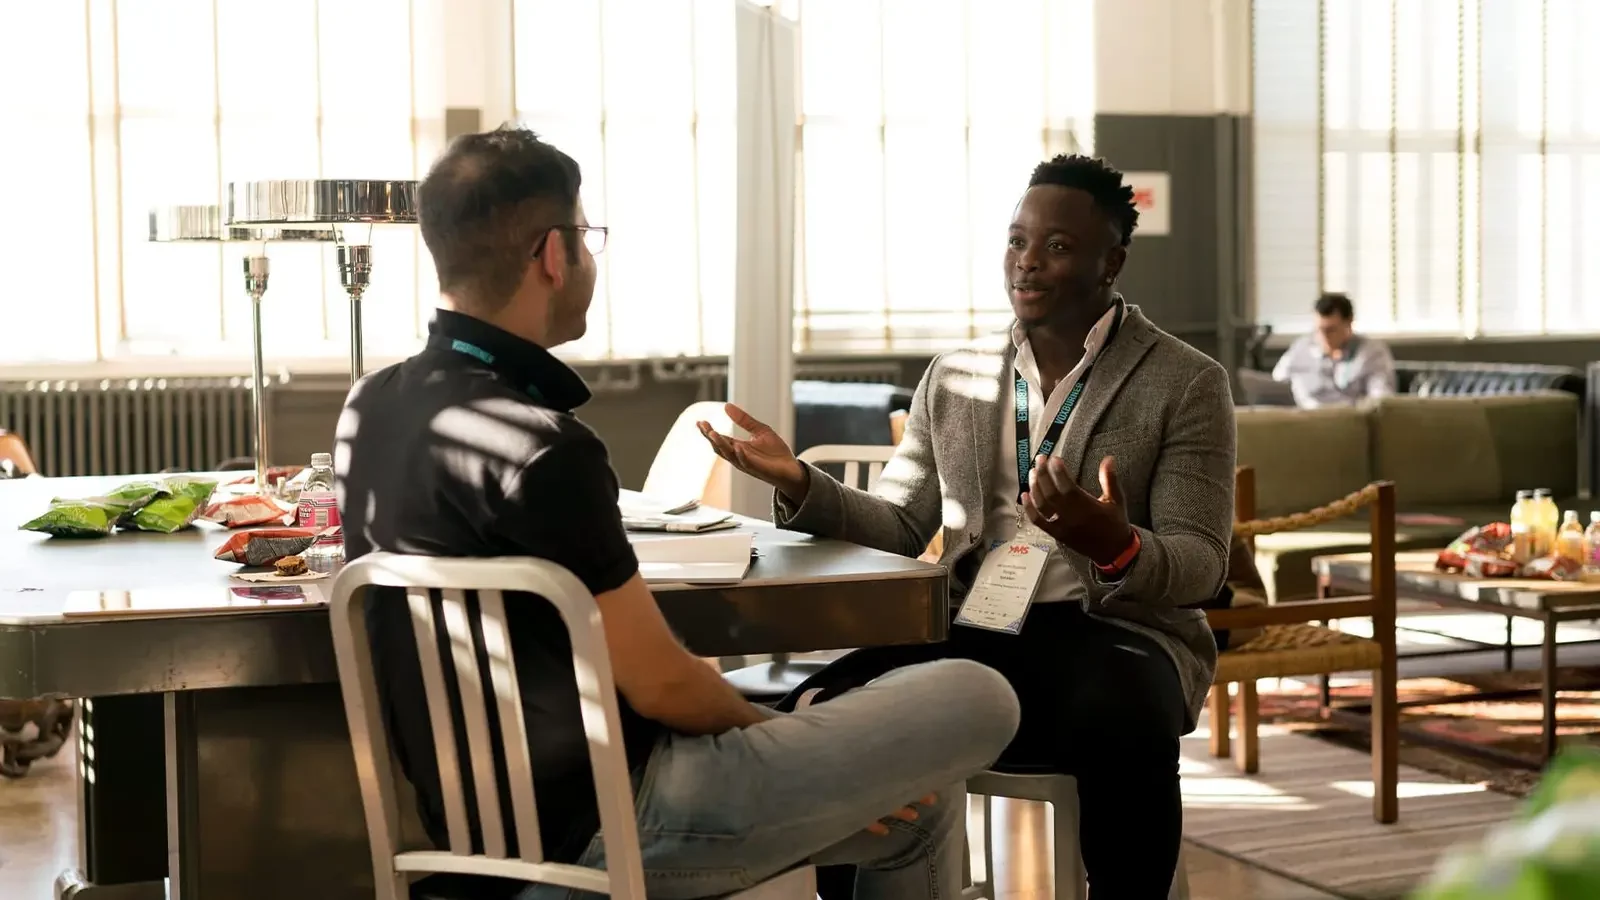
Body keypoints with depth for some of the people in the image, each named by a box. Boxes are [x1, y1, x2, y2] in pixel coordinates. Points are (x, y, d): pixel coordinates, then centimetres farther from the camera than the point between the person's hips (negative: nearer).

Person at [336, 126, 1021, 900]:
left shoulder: (372, 407, 4)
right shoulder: (538, 446, -23)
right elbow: (659, 685, -16)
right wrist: (778, 737, 2)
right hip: (601, 823, -9)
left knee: (911, 805, 24)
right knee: (975, 704, -1)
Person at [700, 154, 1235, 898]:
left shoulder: (1187, 385, 2)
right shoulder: (953, 379, 15)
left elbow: (1200, 564, -5)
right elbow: (897, 529, 14)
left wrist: (1116, 549, -28)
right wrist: (801, 487, -5)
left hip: (1113, 633, -3)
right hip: (975, 632, 3)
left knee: (1119, 726, -38)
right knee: (824, 711, -25)